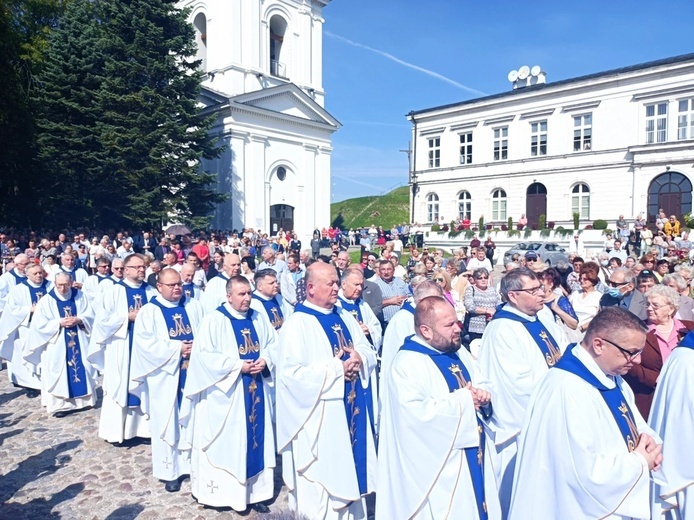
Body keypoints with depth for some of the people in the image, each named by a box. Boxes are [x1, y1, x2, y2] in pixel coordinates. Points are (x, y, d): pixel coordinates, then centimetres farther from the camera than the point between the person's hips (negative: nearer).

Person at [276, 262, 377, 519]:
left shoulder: (344, 317, 9)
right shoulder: (297, 323, -14)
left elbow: (370, 352, 12)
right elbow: (290, 373, -21)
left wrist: (359, 358, -11)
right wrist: (334, 368, -19)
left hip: (352, 410, 7)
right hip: (320, 417, -7)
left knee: (350, 470, 18)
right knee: (323, 478, 5)